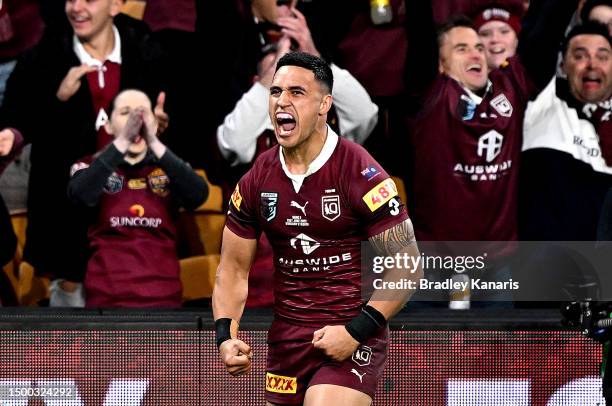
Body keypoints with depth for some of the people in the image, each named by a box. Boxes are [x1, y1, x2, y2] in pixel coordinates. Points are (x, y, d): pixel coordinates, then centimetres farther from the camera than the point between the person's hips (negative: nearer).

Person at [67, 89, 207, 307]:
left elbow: (198, 195, -11)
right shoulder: (92, 167, 6)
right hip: (107, 296, -2)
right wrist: (121, 143, -23)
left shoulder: (169, 168, 11)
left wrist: (155, 144, -19)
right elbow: (81, 195, -17)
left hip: (163, 296, 2)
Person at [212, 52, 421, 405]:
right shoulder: (256, 181, 4)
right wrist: (225, 335, -3)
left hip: (353, 336, -6)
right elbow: (234, 268, 12)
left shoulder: (361, 174, -11)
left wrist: (357, 332, -17)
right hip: (286, 339, 6)